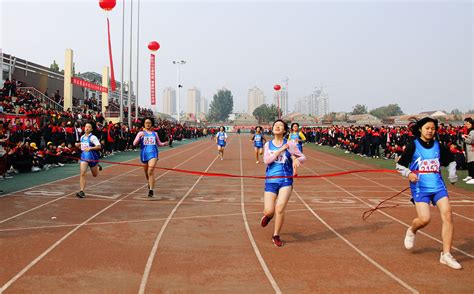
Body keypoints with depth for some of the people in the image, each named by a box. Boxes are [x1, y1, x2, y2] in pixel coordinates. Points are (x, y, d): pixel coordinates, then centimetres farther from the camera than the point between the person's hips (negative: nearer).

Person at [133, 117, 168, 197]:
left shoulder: (155, 133, 9)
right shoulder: (141, 133, 4)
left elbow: (159, 143, 21)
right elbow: (134, 143, -5)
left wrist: (164, 144, 0)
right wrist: (139, 137, -21)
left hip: (153, 154, -1)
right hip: (144, 154, 1)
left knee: (151, 171, -17)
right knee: (146, 172, 15)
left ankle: (151, 190, -17)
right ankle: (149, 184, 44)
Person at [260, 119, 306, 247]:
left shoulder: (290, 144, 1)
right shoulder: (268, 144, 6)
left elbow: (302, 156, 8)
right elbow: (266, 160, -9)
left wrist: (297, 160, -15)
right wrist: (281, 150, -15)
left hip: (286, 180, -1)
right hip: (271, 180, 1)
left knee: (280, 209, -13)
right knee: (269, 211, -4)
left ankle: (276, 236, 9)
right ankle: (268, 215, 37)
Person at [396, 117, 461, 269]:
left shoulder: (438, 146, 8)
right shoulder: (412, 146, -2)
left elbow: (451, 161, 24)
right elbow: (400, 165, 1)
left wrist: (452, 174, 7)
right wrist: (408, 174, -18)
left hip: (438, 186, 4)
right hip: (420, 187, -4)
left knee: (448, 215, -11)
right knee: (424, 219, -17)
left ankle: (446, 254, -1)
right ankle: (411, 231, 22)